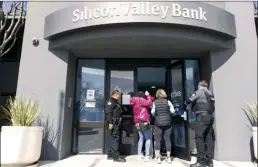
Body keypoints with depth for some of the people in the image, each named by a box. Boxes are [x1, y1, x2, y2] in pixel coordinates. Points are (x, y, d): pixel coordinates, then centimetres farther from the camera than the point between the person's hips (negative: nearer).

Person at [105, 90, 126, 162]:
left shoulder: (116, 102, 21)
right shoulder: (110, 102, -10)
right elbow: (108, 113, -18)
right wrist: (110, 123, -23)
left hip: (116, 123, 10)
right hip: (113, 123, -10)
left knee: (111, 139, 13)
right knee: (115, 139, -9)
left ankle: (110, 155, 20)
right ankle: (116, 156, -5)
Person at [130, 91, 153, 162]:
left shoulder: (135, 102, 14)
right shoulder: (140, 100, -11)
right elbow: (149, 102, -22)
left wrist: (136, 122, 14)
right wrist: (148, 95, -7)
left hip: (138, 122, 8)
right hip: (144, 122, -8)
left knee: (141, 138, 15)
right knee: (148, 138, 1)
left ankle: (139, 154, 17)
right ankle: (147, 156, -2)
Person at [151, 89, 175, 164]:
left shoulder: (154, 102, -3)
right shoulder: (168, 102, 0)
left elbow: (152, 112, -4)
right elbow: (172, 111, 0)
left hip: (158, 123, -2)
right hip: (167, 123, 2)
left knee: (157, 140, 5)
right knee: (167, 139, 9)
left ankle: (158, 158, 5)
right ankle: (168, 157, 15)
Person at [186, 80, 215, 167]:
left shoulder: (199, 91, -2)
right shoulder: (210, 93, 19)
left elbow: (189, 101, -5)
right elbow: (211, 105, 22)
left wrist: (186, 102, 17)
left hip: (202, 116, -8)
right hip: (210, 116, 8)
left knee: (199, 138, -6)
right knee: (209, 138, 8)